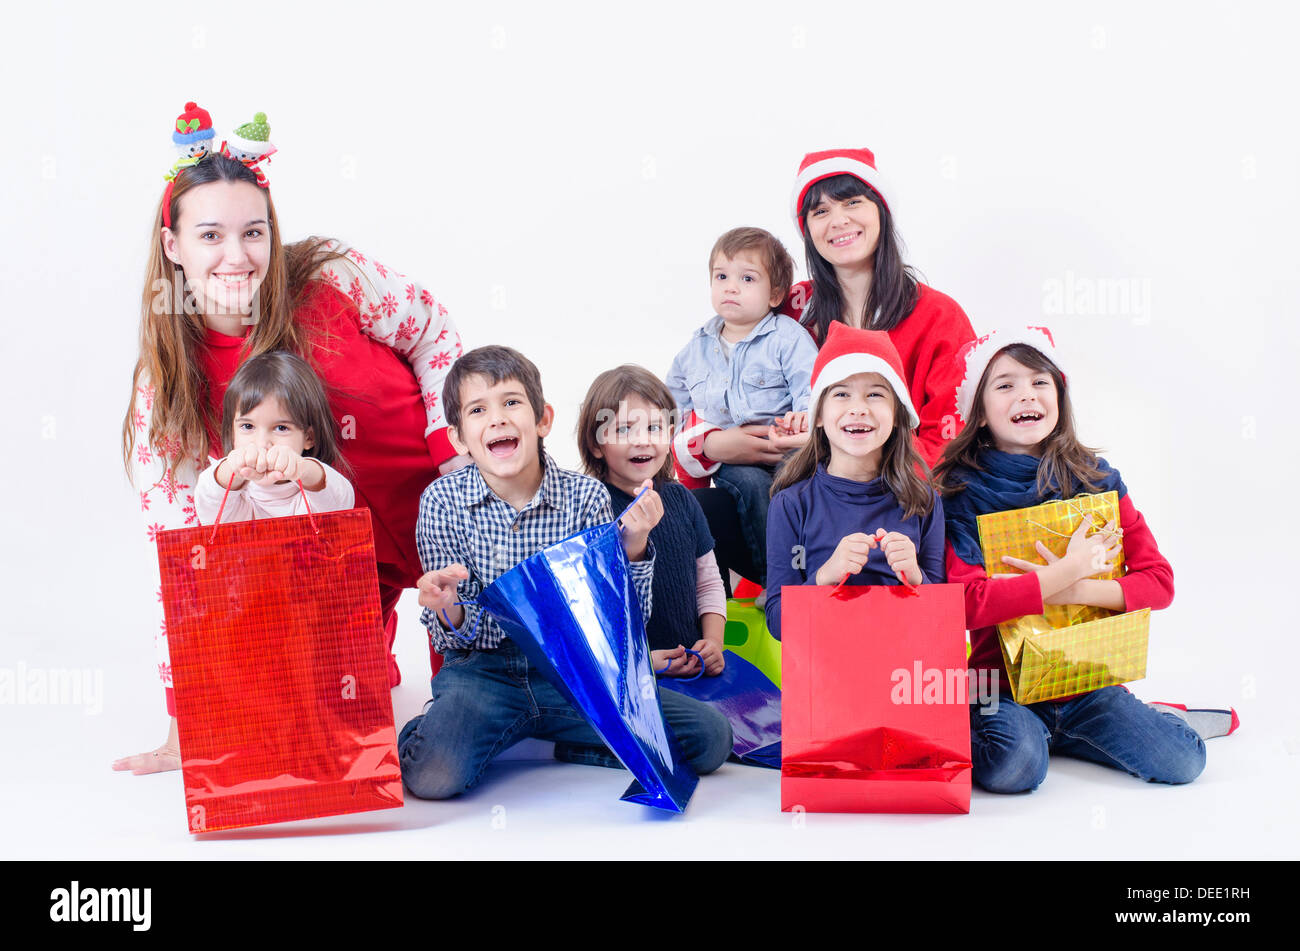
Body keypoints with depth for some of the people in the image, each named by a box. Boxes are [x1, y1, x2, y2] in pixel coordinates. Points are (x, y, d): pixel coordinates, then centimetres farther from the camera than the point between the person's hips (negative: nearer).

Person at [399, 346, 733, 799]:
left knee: (710, 736, -13)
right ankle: (412, 740, 3)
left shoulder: (585, 496, -4)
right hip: (483, 674, -2)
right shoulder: (443, 502, -4)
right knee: (435, 774, -33)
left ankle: (575, 749, 8)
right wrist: (449, 613, -26)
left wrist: (634, 545, -19)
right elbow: (455, 641, -2)